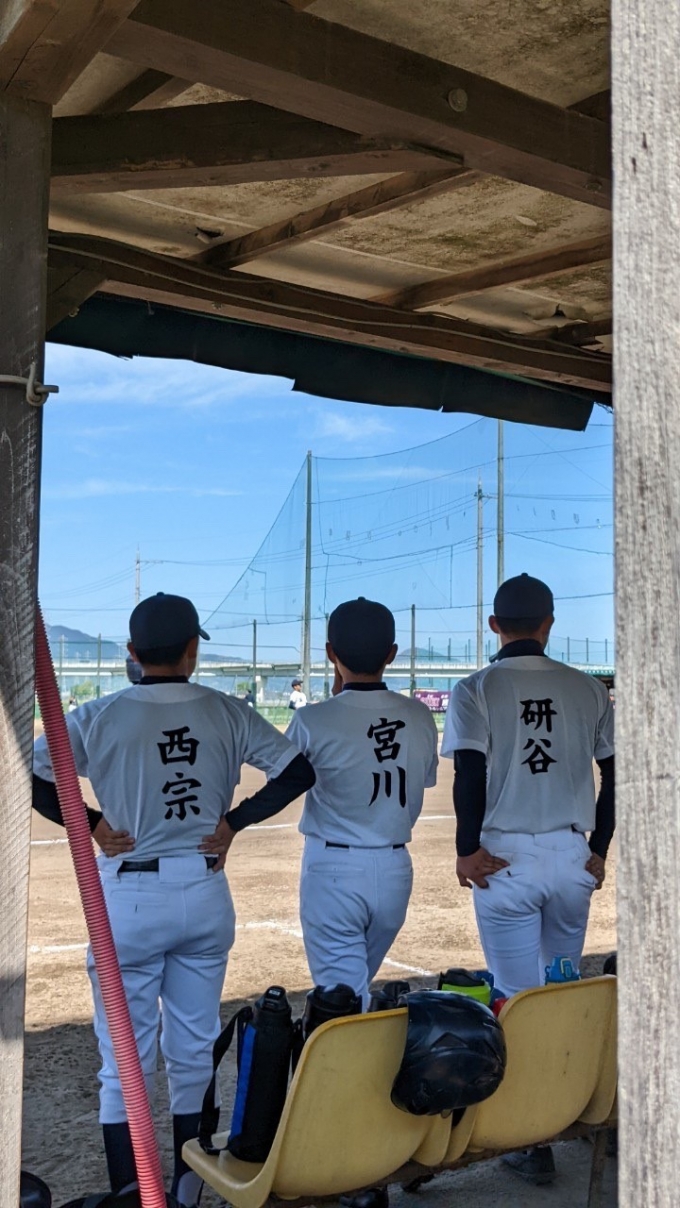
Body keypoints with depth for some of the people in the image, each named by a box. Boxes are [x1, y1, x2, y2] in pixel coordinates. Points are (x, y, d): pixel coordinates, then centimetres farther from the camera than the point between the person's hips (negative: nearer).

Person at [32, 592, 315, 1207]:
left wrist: (91, 824, -3)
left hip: (130, 899, -2)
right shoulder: (226, 712, -2)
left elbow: (29, 779, -11)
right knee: (195, 1053, 16)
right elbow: (299, 770, -3)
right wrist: (235, 820, 1)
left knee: (125, 1061, 8)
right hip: (206, 896, 3)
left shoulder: (98, 718, -8)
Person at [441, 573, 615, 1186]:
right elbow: (614, 775, 5)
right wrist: (598, 850, 12)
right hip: (572, 856, 3)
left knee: (519, 998, 3)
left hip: (504, 859, -3)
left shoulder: (476, 690, -5)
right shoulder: (588, 689, 5)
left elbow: (470, 775, -14)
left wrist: (467, 850, -5)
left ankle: (534, 1141, 8)